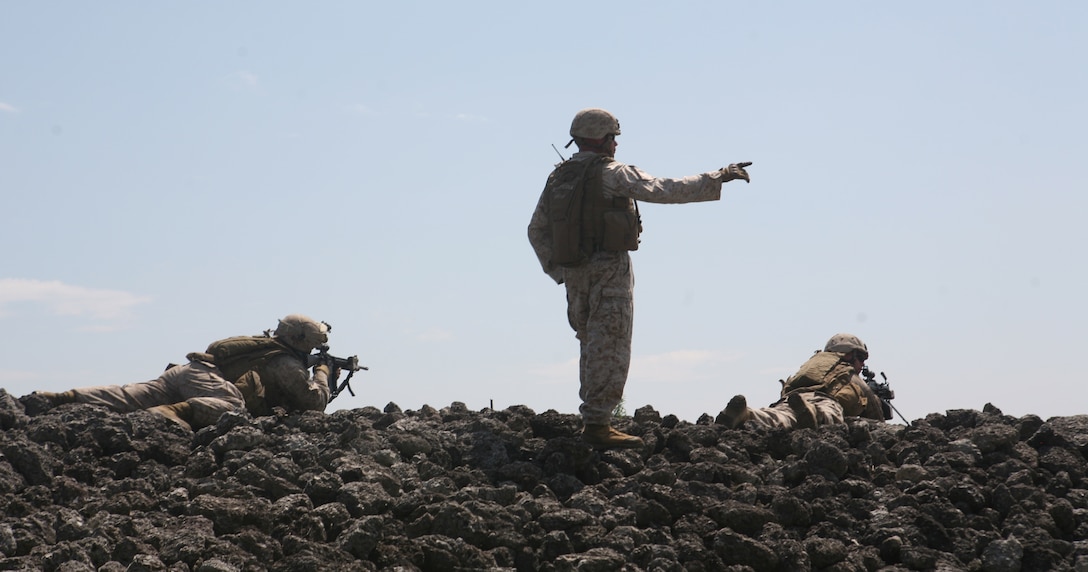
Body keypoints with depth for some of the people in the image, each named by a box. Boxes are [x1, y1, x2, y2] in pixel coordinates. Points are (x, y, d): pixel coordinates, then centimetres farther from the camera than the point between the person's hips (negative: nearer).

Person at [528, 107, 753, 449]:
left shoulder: (557, 178, 12)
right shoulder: (610, 173, -9)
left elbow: (536, 230, 15)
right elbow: (664, 190, -14)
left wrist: (558, 272, 17)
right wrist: (717, 178, -10)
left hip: (573, 275, 7)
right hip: (608, 269, -7)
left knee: (593, 347, 16)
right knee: (610, 351, -4)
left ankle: (592, 419, 18)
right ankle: (597, 424, -7)